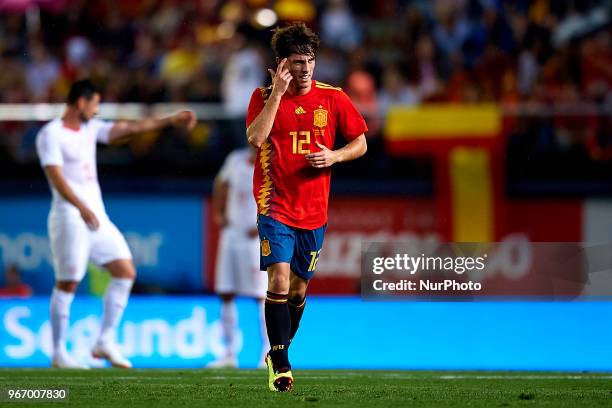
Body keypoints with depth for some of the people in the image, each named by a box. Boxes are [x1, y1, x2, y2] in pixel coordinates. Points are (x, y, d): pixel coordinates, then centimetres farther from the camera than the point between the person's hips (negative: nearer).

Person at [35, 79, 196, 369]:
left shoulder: (90, 129, 15)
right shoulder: (51, 134, -9)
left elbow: (131, 128, 17)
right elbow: (55, 176, -19)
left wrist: (171, 120, 12)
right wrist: (82, 207, -31)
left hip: (96, 215, 8)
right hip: (70, 215, -8)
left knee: (125, 272, 1)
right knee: (67, 284, -6)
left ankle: (105, 340, 5)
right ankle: (58, 353, 1)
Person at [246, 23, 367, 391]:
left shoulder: (333, 98, 3)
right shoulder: (264, 97, -2)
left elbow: (361, 143, 10)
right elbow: (256, 138, -19)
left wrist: (334, 156, -10)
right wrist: (278, 92, -20)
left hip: (314, 209, 3)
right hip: (275, 205, -3)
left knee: (299, 287, 12)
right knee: (279, 278, -18)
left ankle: (279, 352, 33)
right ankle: (281, 366, -15)